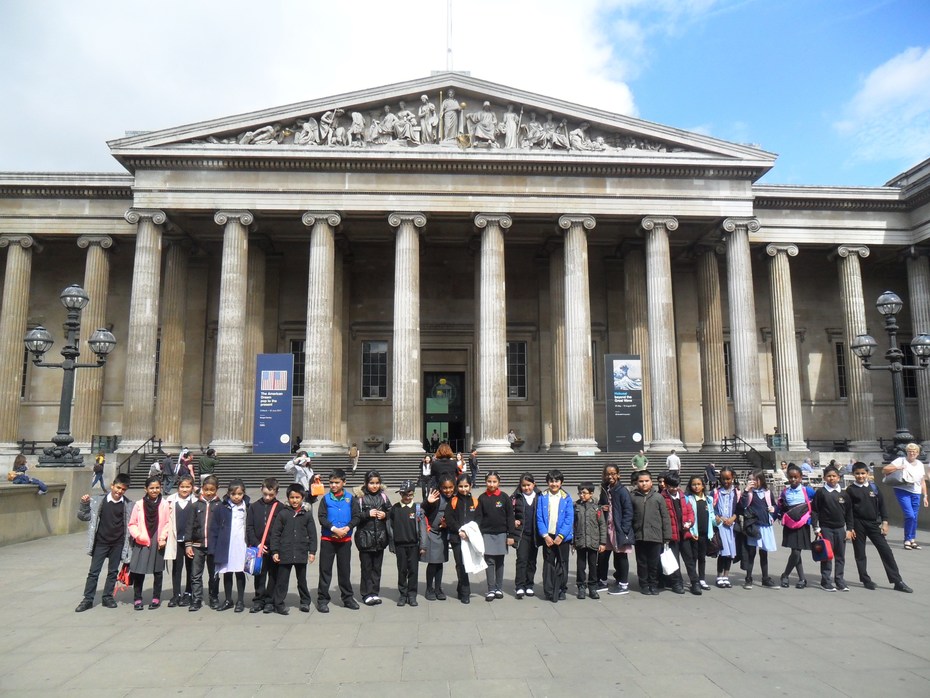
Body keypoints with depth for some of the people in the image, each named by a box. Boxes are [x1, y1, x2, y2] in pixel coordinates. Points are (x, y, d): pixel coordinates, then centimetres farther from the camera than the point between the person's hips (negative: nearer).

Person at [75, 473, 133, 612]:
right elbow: (84, 517, -2)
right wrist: (84, 504, -19)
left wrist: (130, 540, -2)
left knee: (113, 571, 11)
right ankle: (88, 599, 15)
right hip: (100, 542, -1)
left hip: (118, 543, 1)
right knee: (93, 572, 4)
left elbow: (131, 524, 5)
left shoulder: (128, 504, -4)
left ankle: (107, 597, 24)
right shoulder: (99, 500, -8)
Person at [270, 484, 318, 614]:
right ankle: (278, 603, 15)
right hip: (285, 553, -1)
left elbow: (312, 534, 4)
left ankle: (305, 602, 27)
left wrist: (312, 551, 1)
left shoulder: (307, 514, 1)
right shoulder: (282, 514, -2)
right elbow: (275, 534, 0)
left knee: (302, 579, 13)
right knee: (282, 579, 3)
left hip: (301, 553, 1)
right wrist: (275, 551, -5)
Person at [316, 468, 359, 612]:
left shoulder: (350, 498, 1)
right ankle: (322, 599, 12)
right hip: (327, 539, -1)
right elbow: (321, 517, -8)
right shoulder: (326, 498, -2)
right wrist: (334, 529, -18)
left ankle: (348, 598, 21)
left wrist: (347, 528, -17)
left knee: (345, 569, 10)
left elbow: (356, 517, -1)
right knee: (325, 569, 3)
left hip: (345, 539, 1)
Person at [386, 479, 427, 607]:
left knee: (413, 570, 2)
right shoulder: (395, 508, 1)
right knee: (402, 570, 7)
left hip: (414, 545, 0)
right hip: (400, 545, 1)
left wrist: (423, 546, -5)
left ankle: (412, 595, 13)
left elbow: (422, 528, -2)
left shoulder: (418, 509, -1)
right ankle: (402, 595, 18)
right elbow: (389, 527, 5)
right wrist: (392, 545, 4)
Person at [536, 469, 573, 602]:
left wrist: (561, 535, -13)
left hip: (562, 537, 0)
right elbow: (539, 518, -3)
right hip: (548, 536, 0)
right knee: (548, 564, 5)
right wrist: (545, 535, -11)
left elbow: (569, 519, -6)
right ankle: (549, 592, 12)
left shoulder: (566, 498, -3)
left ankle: (560, 591, 20)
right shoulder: (542, 497, -2)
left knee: (562, 564, 9)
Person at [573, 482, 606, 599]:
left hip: (594, 542, 0)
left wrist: (603, 542, -3)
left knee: (593, 565, 10)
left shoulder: (597, 507, -3)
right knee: (580, 566, 7)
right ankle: (581, 587, 18)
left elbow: (603, 525, 0)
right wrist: (572, 541, 1)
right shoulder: (576, 506, 0)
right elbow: (572, 524, 2)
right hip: (580, 542, 0)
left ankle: (592, 587, 21)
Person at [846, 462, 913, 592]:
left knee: (886, 551, 0)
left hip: (874, 523, 2)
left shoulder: (873, 487, 3)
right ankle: (866, 580, 16)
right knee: (860, 554, 5)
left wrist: (884, 522, 1)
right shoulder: (850, 490, -5)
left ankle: (897, 581, 6)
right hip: (858, 524, -2)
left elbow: (881, 504, 7)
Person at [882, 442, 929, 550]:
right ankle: (907, 540, -1)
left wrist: (925, 496, 15)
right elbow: (884, 470, -7)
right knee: (910, 515, -14)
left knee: (914, 518, 6)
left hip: (916, 493, 5)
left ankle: (913, 540, 19)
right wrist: (898, 468, -19)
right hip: (903, 491, -5)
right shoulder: (900, 461, -1)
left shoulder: (920, 465, 16)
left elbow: (923, 482, 20)